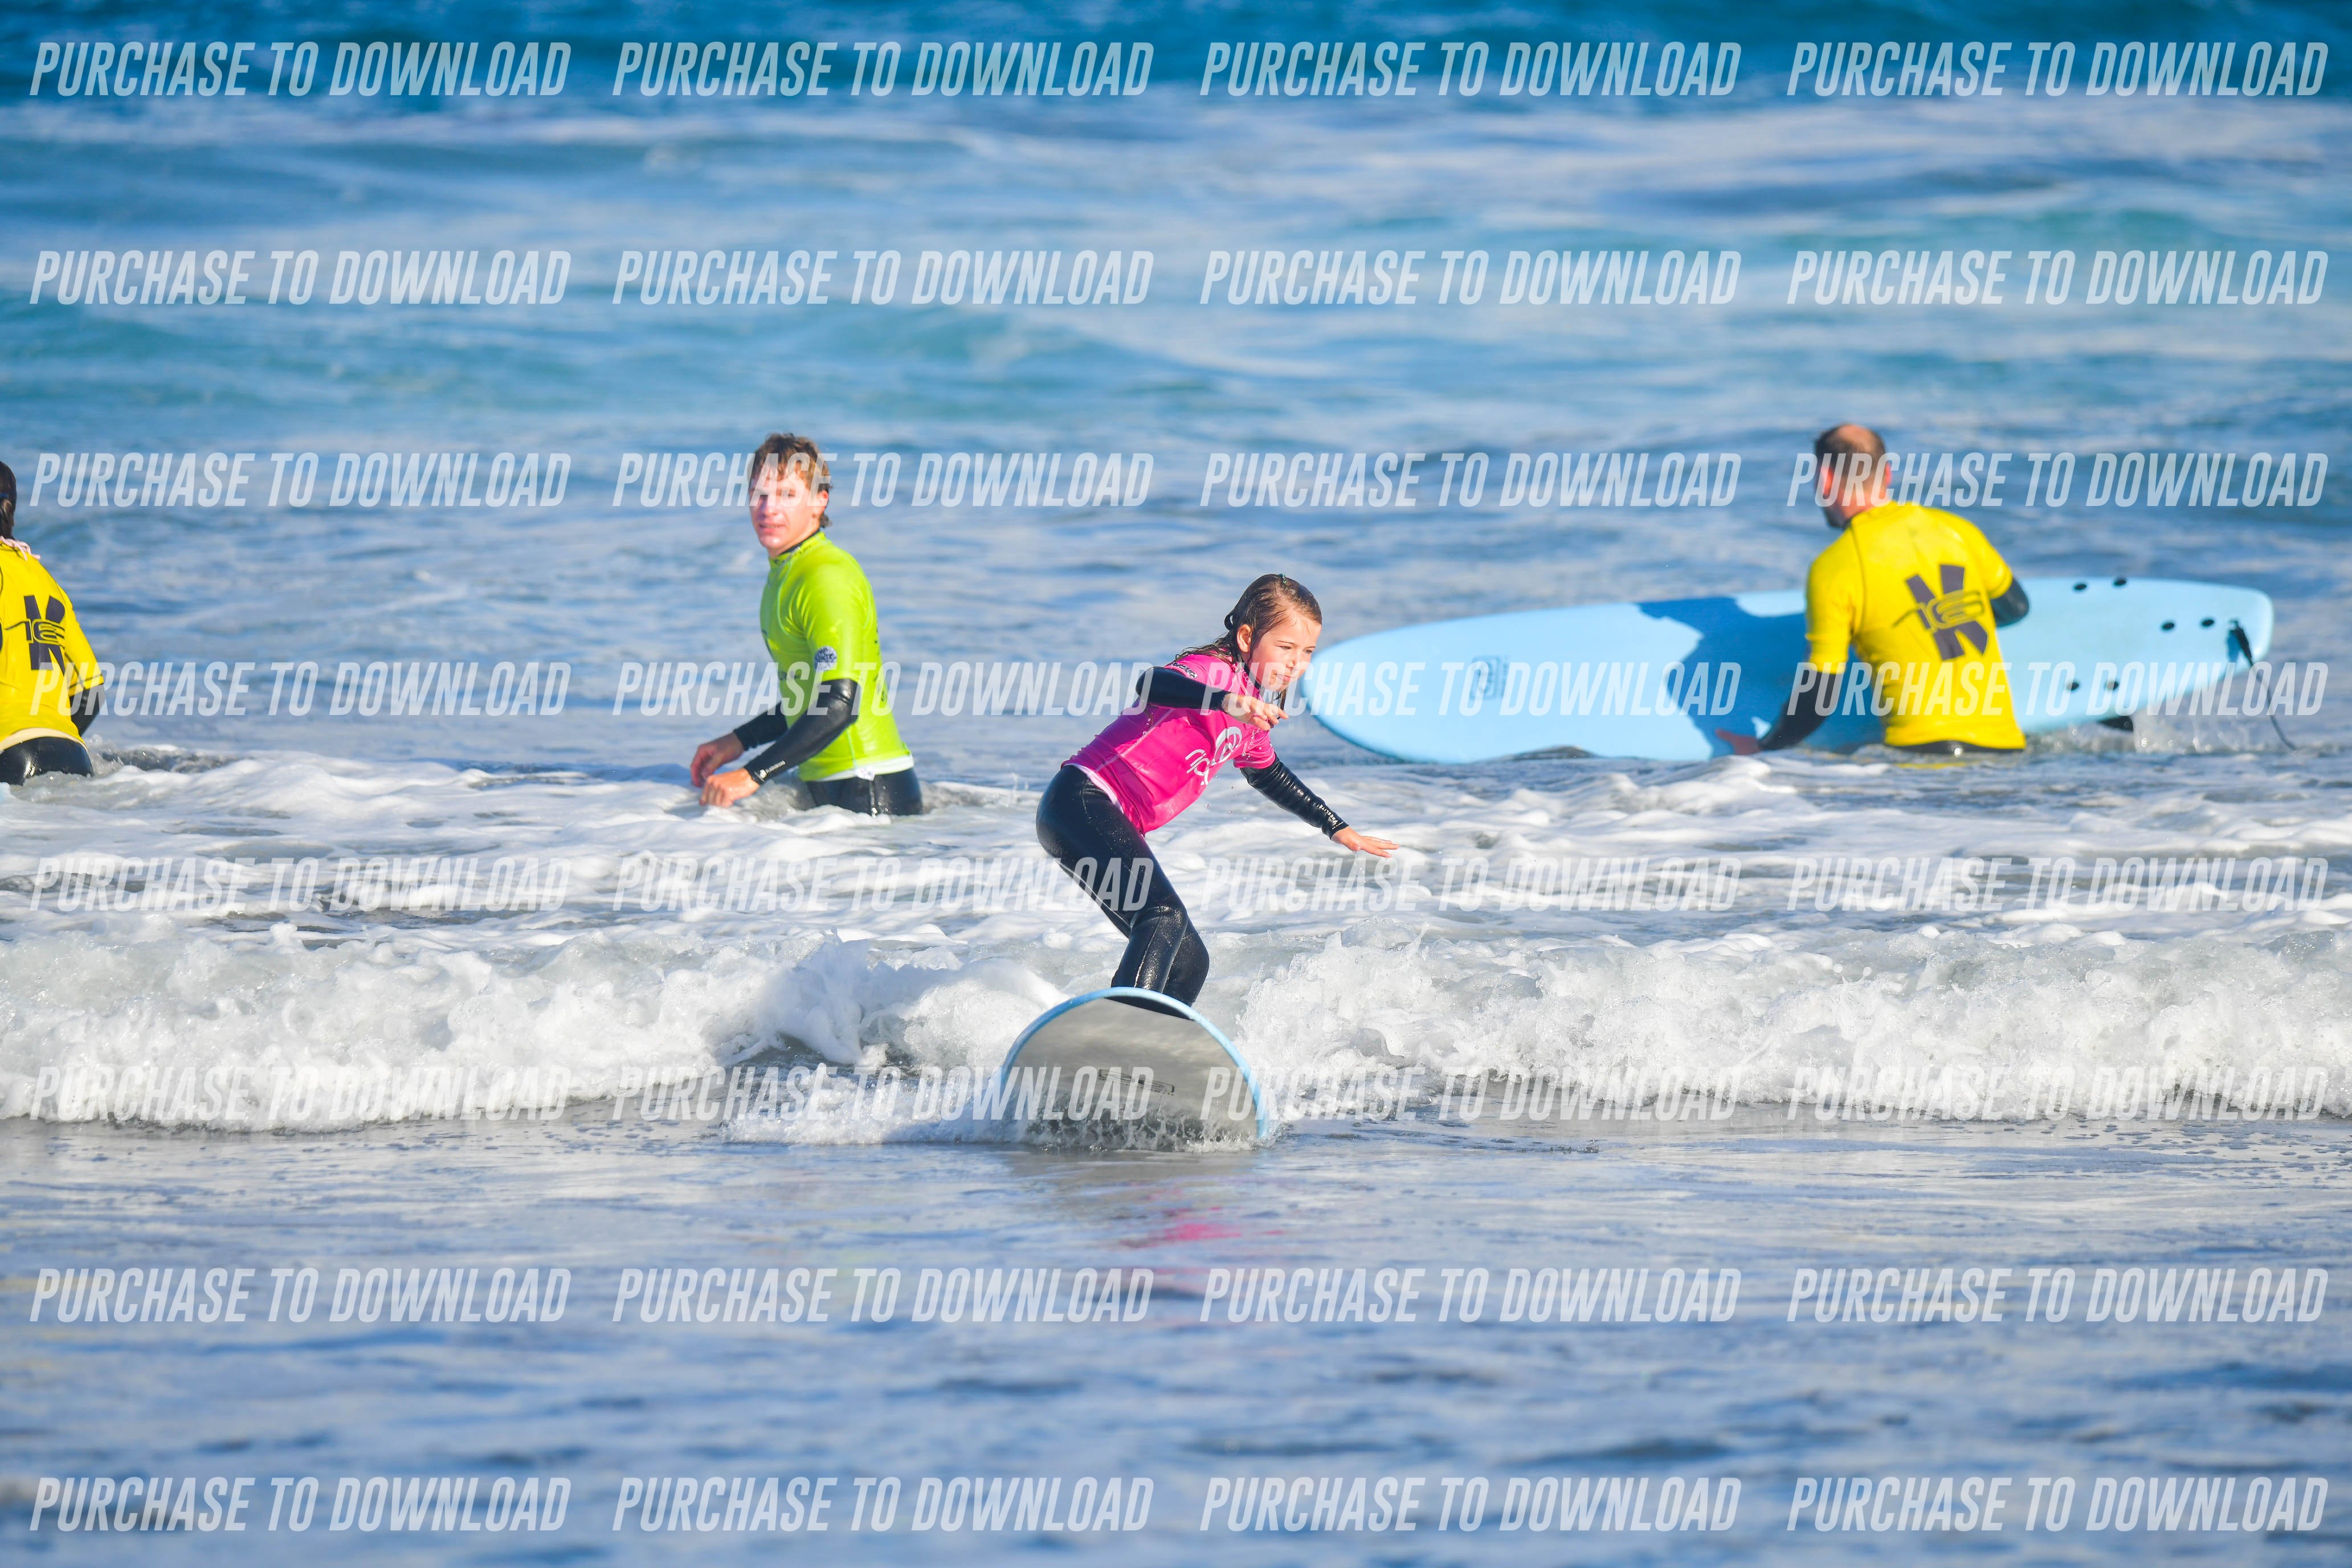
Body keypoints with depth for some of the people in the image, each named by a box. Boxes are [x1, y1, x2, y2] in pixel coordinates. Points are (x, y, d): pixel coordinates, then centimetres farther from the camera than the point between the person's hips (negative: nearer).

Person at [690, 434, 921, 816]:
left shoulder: (827, 577, -16)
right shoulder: (785, 574, 15)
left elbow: (841, 705, -25)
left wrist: (753, 775, -26)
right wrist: (738, 741, 18)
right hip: (826, 790, 10)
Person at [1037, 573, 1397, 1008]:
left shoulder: (1252, 718, 17)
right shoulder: (1215, 671, -13)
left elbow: (1268, 774, 39)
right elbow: (1151, 685, -36)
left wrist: (1337, 828, 43)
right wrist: (1227, 702, -53)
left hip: (1113, 826, 11)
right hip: (1082, 801, -11)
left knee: (1189, 963, 9)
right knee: (1165, 917, -30)